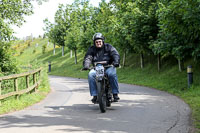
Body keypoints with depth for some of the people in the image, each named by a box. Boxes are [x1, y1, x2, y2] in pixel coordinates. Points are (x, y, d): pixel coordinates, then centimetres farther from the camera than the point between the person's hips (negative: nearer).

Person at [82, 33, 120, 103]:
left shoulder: (108, 47, 5)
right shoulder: (91, 49, 9)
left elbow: (115, 54, -8)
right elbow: (88, 57, -5)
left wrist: (116, 62, -30)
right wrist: (86, 65, -27)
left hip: (108, 67, -2)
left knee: (112, 74, -34)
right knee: (91, 74, -29)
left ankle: (115, 94, -25)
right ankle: (94, 95, -24)